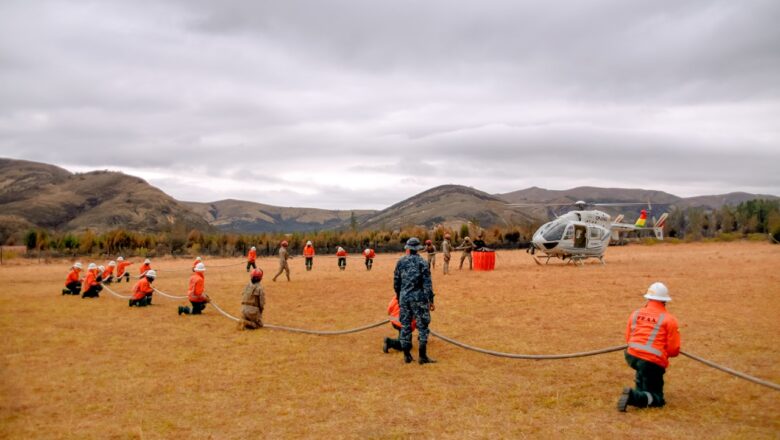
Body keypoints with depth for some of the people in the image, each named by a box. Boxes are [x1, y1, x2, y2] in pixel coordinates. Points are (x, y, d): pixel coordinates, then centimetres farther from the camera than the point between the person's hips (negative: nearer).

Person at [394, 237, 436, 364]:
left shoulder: (401, 262, 2)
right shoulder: (422, 262, -9)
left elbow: (396, 282, 8)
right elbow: (427, 284, -11)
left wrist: (398, 296, 21)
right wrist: (430, 300, -6)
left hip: (404, 297, 4)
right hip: (419, 298, -4)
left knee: (405, 326, 11)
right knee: (422, 326, 5)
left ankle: (407, 355, 17)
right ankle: (423, 356, 6)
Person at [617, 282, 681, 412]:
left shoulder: (635, 314, 10)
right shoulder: (669, 319, -1)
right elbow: (674, 351, -1)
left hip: (631, 357, 5)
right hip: (653, 362, -5)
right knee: (657, 400, 7)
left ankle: (640, 390, 27)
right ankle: (633, 397, -22)